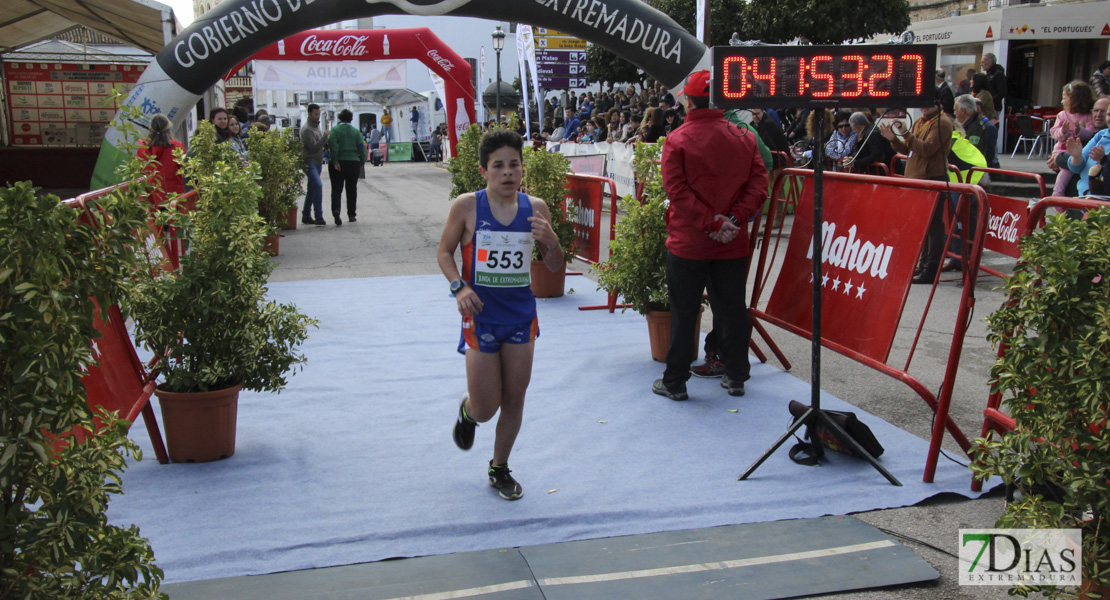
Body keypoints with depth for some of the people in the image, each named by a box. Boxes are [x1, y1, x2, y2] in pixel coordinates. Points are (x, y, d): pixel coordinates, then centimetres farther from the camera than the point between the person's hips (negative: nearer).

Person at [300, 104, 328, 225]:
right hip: (309, 162, -9)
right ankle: (318, 216, -23)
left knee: (312, 189, 13)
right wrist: (325, 136, -25)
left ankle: (306, 216, 21)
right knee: (318, 185, -21)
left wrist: (327, 143, 4)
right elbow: (314, 147, -21)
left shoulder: (316, 126, 16)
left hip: (317, 162, 9)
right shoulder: (307, 129, -14)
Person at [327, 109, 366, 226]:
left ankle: (336, 209, -24)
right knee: (352, 190, 13)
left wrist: (335, 161, -17)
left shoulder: (335, 130, -5)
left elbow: (333, 146, -17)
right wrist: (361, 162, 9)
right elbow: (362, 148, 1)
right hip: (353, 163, 2)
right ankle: (351, 215, 17)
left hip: (338, 163, -2)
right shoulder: (355, 131, 3)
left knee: (336, 188, 0)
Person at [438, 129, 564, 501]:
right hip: (481, 316, -2)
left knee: (514, 399, 9)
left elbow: (556, 267, 6)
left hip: (521, 315, 3)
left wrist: (550, 240, -16)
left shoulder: (535, 208, -2)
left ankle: (500, 468, 30)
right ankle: (467, 411, 39)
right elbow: (444, 252, 2)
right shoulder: (467, 207, -9)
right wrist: (458, 287, -14)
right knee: (485, 408, 1)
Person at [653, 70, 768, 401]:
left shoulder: (677, 140, -8)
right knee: (733, 309, 13)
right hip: (734, 243, 3)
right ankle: (736, 376, 23)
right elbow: (758, 184, -3)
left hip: (687, 242, -3)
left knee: (683, 313, 6)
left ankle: (675, 382, 13)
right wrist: (734, 219, -10)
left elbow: (677, 190, -16)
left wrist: (710, 221, -15)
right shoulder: (744, 138, 3)